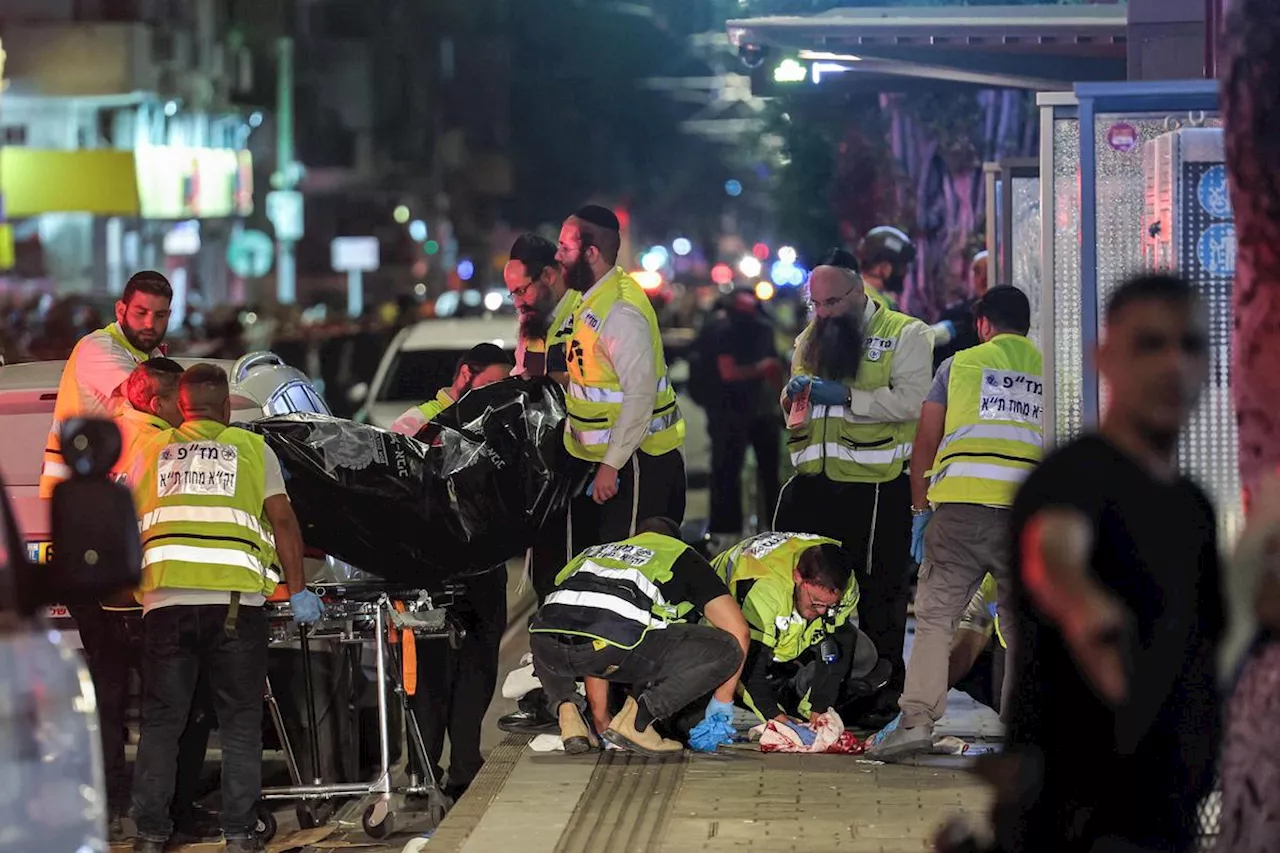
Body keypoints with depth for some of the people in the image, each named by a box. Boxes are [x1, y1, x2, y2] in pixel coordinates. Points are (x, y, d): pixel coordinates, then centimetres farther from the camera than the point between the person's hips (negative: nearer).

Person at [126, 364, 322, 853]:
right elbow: (283, 521, 5)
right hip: (236, 598, -1)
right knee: (240, 720, 7)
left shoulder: (150, 452, 17)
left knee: (161, 721, 9)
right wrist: (298, 590, 8)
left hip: (165, 597, 1)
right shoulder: (252, 448, 12)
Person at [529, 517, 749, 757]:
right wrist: (722, 707, 30)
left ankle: (566, 707, 13)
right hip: (615, 645, -5)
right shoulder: (682, 556, 30)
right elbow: (736, 630, 22)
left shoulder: (595, 552, 41)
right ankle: (636, 717, -3)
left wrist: (601, 719, 48)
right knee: (725, 650, 10)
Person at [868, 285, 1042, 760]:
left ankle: (917, 720, -11)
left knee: (935, 615, 1)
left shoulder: (959, 365, 15)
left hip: (960, 505, -1)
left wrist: (920, 510, 21)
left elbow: (925, 442, 14)